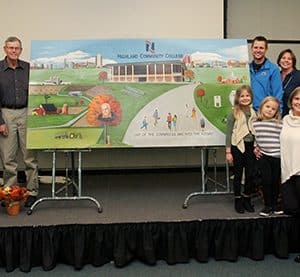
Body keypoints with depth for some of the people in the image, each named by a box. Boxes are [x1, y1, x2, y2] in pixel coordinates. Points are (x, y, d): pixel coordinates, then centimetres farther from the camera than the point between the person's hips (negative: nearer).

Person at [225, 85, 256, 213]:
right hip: (238, 146, -4)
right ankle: (238, 201, 18)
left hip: (251, 146, 4)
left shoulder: (253, 113, 7)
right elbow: (229, 133, -6)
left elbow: (256, 131, 13)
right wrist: (228, 151, -8)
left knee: (250, 174, 6)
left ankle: (247, 199, 22)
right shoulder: (233, 114, -6)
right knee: (238, 174, 6)